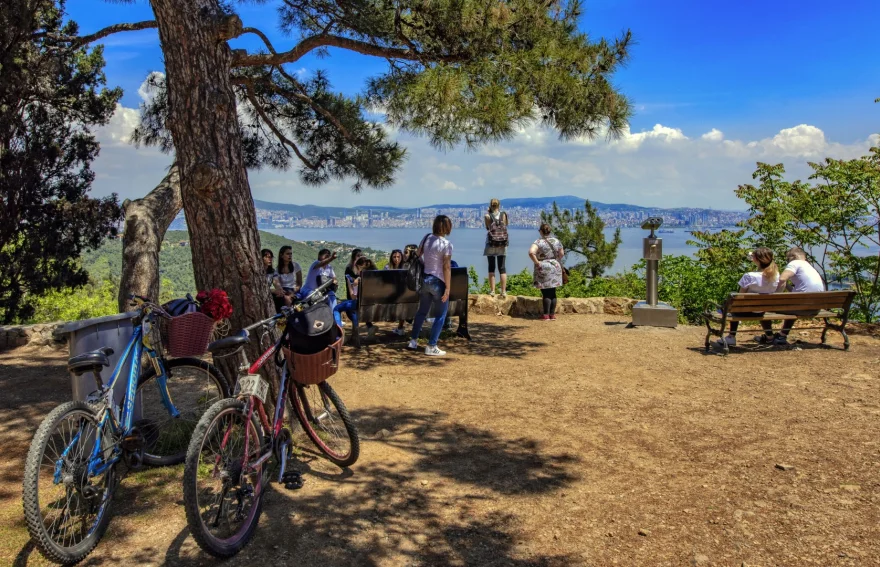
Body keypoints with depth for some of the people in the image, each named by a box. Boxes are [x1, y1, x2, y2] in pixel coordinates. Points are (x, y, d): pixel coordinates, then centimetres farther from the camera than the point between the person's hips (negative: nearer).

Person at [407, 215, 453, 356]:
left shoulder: (427, 238, 1)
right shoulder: (446, 244, -16)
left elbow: (417, 255, 11)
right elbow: (447, 267, -17)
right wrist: (447, 288, -13)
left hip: (425, 279, 6)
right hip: (438, 282, -6)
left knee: (422, 311, 20)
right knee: (440, 315, 6)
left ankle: (413, 341, 27)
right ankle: (431, 347, 5)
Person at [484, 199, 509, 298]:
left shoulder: (487, 216, -5)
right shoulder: (504, 215, 1)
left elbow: (487, 227, 6)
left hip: (491, 243, -2)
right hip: (502, 244, 2)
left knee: (491, 267, 5)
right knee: (502, 268, 5)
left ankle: (492, 290, 2)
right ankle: (504, 291, 2)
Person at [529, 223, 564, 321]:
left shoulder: (538, 242, -13)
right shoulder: (556, 241, 4)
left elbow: (531, 252, -28)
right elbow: (561, 254, 13)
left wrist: (536, 262, -18)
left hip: (543, 269, -5)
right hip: (555, 268, 5)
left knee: (546, 293, -1)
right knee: (552, 292, 10)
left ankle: (546, 315, 0)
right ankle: (552, 314, 13)